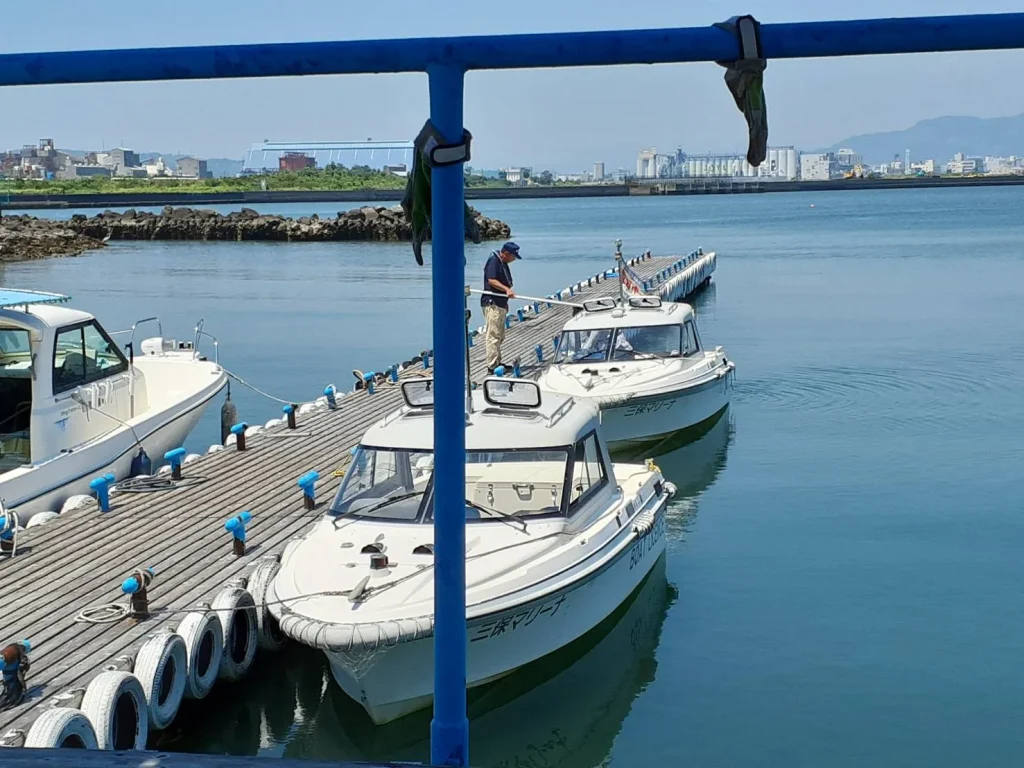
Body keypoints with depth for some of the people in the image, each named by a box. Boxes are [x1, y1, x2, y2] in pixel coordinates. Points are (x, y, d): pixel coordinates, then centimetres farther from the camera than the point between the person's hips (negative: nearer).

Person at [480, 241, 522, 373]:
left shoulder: (503, 263, 17)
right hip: (492, 304, -11)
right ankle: (492, 366, -13)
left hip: (500, 304, 11)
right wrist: (507, 289, -37)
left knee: (500, 336, 17)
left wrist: (505, 302, 28)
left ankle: (497, 362, 27)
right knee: (493, 335, -12)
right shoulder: (493, 261, -14)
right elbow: (491, 280, -25)